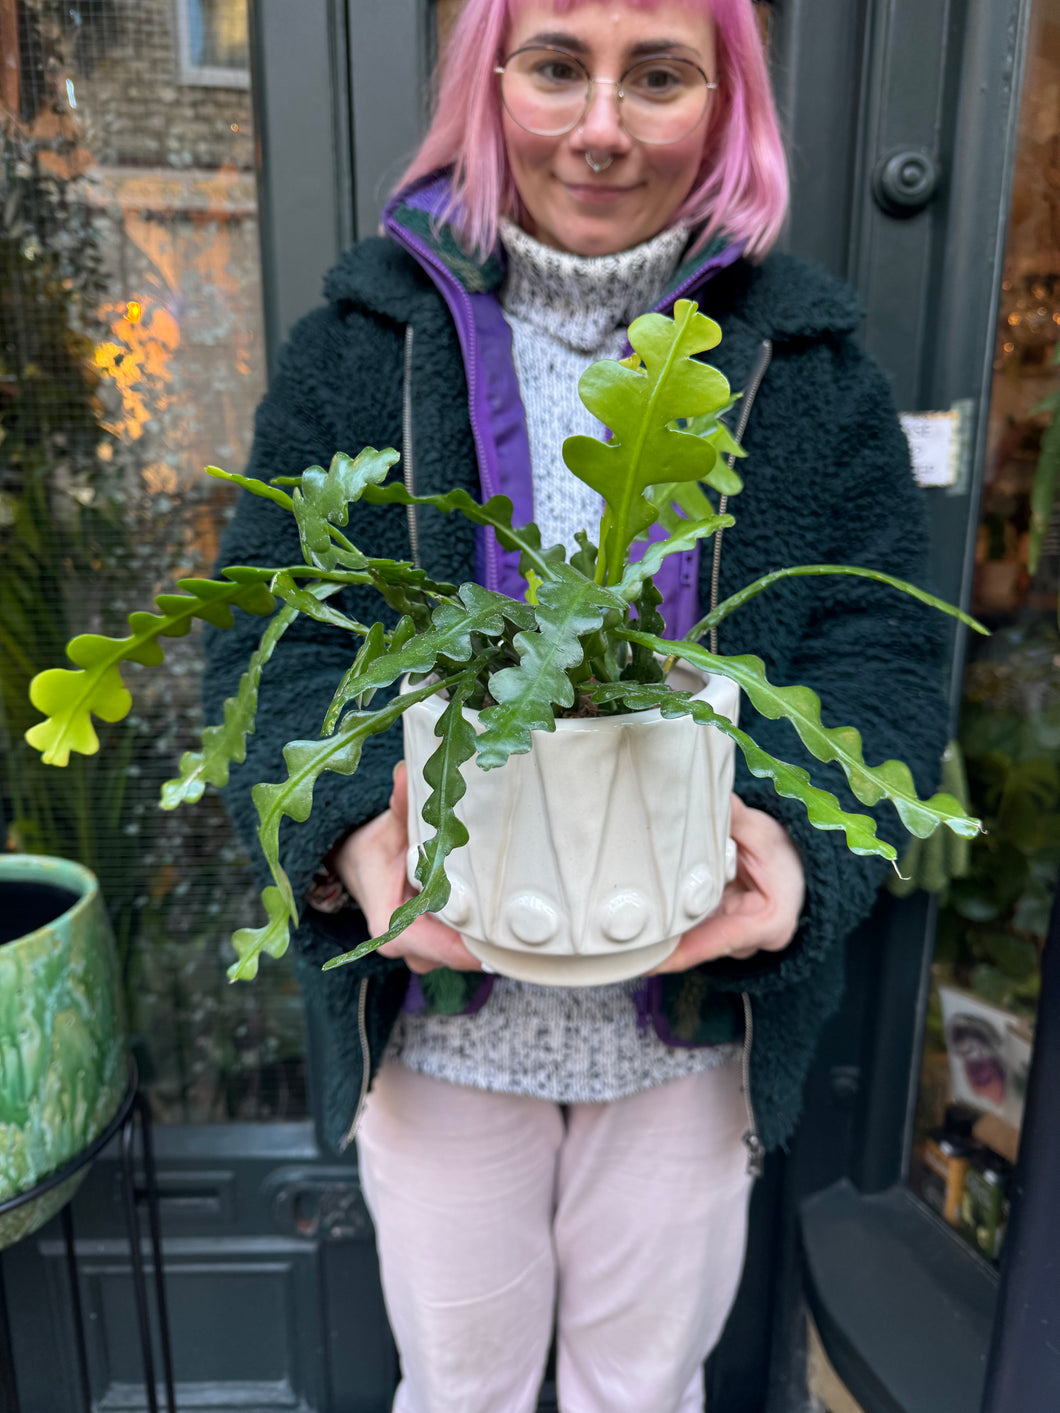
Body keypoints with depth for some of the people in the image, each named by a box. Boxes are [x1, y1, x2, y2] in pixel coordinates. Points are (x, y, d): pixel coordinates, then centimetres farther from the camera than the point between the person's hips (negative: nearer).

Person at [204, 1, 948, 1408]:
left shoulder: (809, 357, -2)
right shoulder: (364, 337, -4)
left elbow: (884, 649, -5)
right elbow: (273, 641, -6)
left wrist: (800, 838, -25)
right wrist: (354, 827, -26)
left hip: (702, 1014, 1)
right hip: (434, 1011, 0)